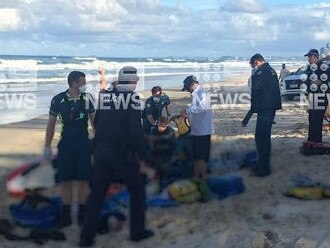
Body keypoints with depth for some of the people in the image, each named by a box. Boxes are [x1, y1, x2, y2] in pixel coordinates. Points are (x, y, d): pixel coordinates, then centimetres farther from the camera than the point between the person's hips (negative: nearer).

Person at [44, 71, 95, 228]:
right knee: (65, 181, 3)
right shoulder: (58, 99, -4)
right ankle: (66, 215, 15)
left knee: (83, 181, 2)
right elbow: (51, 123, 5)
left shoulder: (87, 98, -1)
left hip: (83, 144, 0)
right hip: (66, 144, 0)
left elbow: (94, 120, 9)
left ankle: (82, 214, 15)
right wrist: (47, 146, 6)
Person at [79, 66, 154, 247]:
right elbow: (136, 130, -16)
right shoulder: (131, 97, -12)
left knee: (97, 193, 10)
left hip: (101, 153, 5)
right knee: (137, 190, 15)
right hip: (124, 155, -5)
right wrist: (142, 155, -7)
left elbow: (97, 125, 13)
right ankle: (137, 231, 20)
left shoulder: (104, 96, 7)